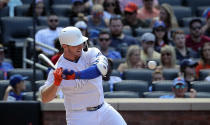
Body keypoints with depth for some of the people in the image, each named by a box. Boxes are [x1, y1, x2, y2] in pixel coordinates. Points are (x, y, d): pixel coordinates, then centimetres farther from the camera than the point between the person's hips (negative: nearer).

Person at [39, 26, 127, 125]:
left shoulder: (91, 53, -6)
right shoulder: (58, 70, -12)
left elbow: (101, 68, -28)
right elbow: (44, 98, -18)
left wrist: (76, 75, -39)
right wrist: (56, 83, -37)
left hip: (104, 110, 3)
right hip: (79, 117, -3)